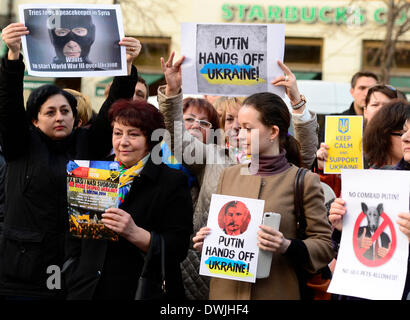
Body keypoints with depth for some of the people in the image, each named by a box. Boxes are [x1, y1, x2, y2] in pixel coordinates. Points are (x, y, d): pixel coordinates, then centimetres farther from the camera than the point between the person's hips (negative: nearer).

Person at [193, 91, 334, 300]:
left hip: (276, 292, -4)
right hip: (225, 290, 4)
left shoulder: (303, 181, -7)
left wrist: (288, 246, -22)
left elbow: (325, 246, -7)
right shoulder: (229, 175, 8)